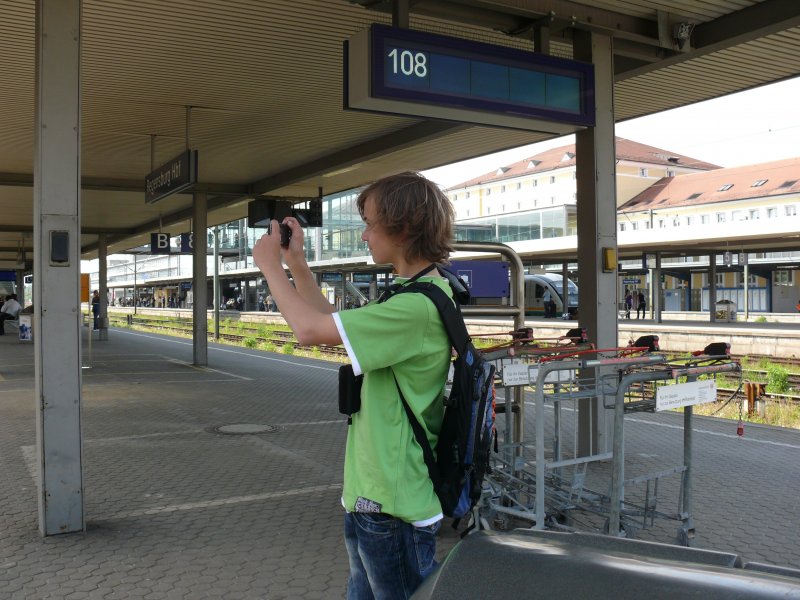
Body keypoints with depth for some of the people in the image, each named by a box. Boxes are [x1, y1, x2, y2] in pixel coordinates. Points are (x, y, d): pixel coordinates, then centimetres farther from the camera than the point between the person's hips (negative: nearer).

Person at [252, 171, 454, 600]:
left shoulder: (418, 306, -24)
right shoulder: (413, 295, 10)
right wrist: (297, 263, 12)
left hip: (394, 504, -10)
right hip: (371, 493, 10)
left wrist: (271, 265, -10)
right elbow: (334, 324, 17)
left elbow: (311, 330, -25)